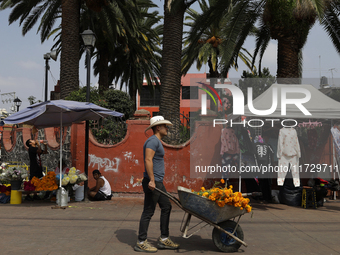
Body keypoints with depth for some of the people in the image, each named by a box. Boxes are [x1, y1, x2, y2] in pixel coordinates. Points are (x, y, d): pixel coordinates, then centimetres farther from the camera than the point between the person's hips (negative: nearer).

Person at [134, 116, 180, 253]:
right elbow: (148, 160, -24)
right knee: (148, 212, -4)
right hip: (152, 182, -11)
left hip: (158, 182, 11)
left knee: (166, 207, 14)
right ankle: (141, 242, 5)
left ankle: (164, 240, 21)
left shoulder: (157, 141, 19)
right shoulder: (153, 141, -13)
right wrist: (151, 180, -28)